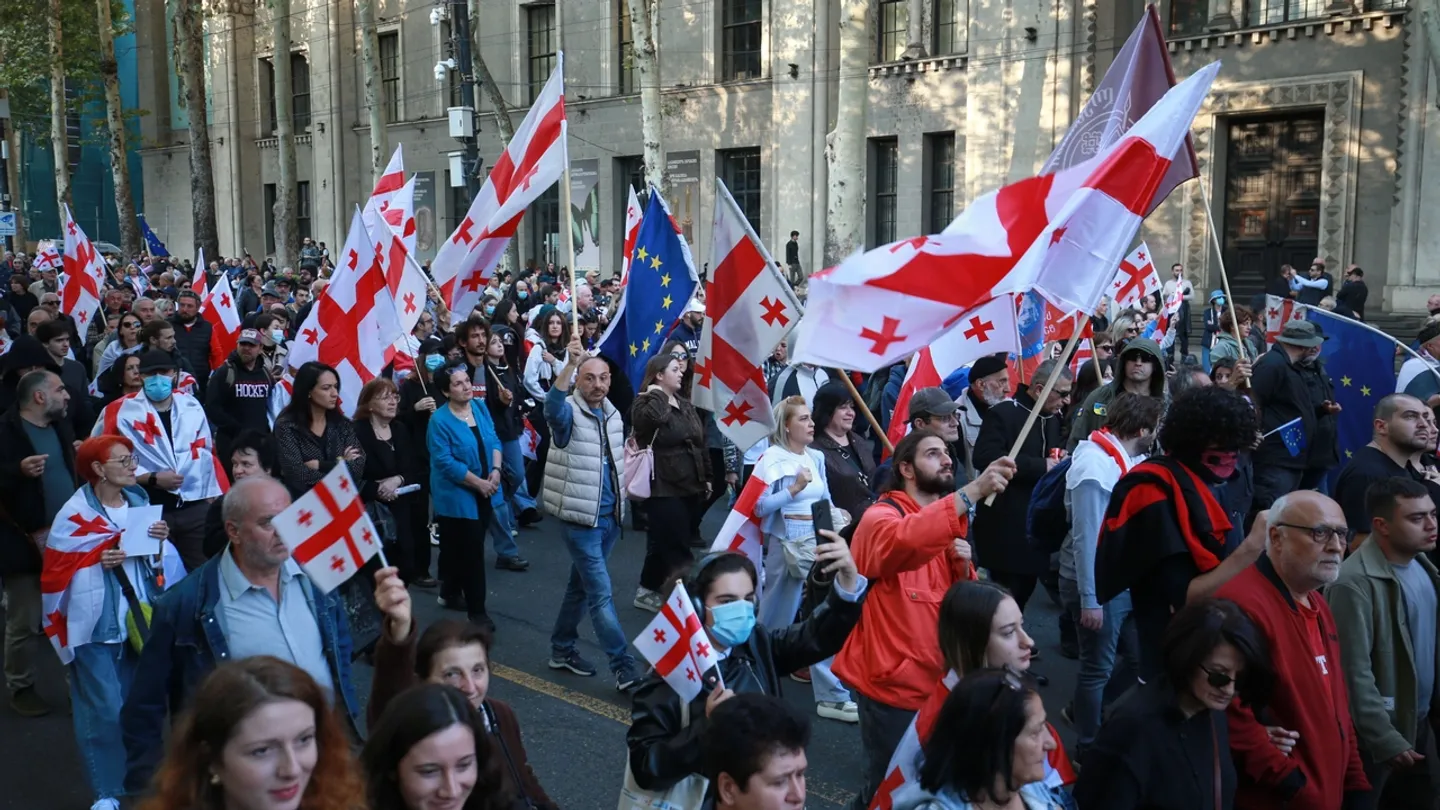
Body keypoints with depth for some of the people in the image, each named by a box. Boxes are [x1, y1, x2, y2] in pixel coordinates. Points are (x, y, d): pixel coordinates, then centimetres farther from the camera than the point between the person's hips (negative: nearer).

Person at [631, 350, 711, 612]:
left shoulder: (685, 405, 15)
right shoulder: (646, 403, -8)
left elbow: (700, 442, 20)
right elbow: (651, 418, -34)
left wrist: (706, 478, 18)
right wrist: (657, 394, -17)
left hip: (690, 487, 8)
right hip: (664, 489, -8)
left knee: (664, 544, 15)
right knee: (678, 551, -8)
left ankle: (648, 591, 28)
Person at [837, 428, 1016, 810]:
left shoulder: (947, 521, 10)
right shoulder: (880, 517, -15)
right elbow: (904, 541, -42)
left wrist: (963, 567, -9)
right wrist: (974, 490, -46)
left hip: (936, 680, 8)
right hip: (891, 682, -8)